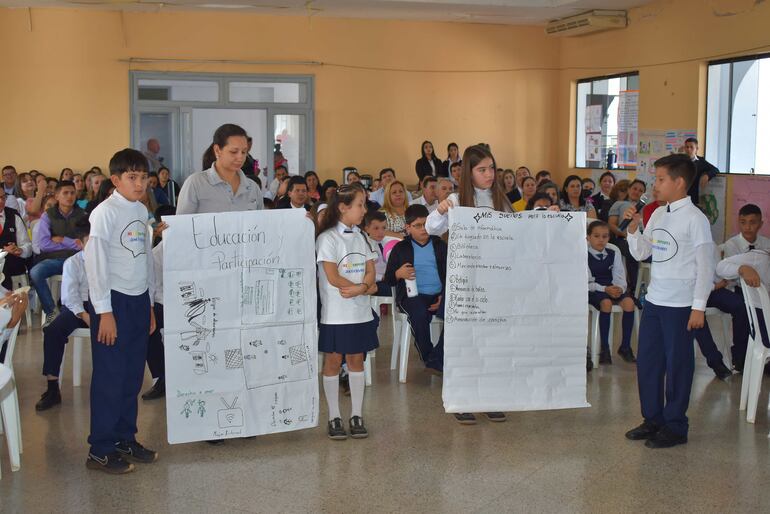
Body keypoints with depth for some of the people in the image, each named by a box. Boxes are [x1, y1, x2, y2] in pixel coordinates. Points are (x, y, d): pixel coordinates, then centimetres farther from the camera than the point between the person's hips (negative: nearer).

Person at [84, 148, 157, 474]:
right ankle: (100, 451, 7)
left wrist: (150, 305, 17)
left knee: (133, 376, 12)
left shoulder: (142, 211, 11)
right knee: (110, 376, -2)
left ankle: (125, 439, 24)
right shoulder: (105, 212, -11)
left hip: (138, 300, 7)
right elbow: (95, 262, -14)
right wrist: (104, 312, -16)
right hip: (113, 300, -7)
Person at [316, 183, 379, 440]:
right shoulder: (328, 238, -9)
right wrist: (367, 288, -9)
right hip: (335, 314, -5)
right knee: (333, 362, 3)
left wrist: (359, 288, -17)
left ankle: (357, 415, 17)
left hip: (361, 312, 5)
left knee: (356, 360, 10)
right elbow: (333, 277, -15)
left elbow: (371, 272, 4)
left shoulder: (361, 237, 10)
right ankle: (334, 417, 12)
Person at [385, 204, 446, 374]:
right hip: (413, 296, -2)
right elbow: (388, 280, 13)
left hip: (438, 295, 2)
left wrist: (444, 295, -4)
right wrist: (398, 274, -11)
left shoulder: (440, 245, 17)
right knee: (419, 315, -37)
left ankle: (436, 362, -25)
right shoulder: (400, 249, 13)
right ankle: (428, 359, -16)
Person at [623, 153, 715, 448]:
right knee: (646, 361, 11)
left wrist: (698, 307, -14)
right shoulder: (658, 214, 10)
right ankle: (653, 419, 25)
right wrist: (633, 227, -2)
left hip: (680, 304, -7)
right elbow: (640, 253, 13)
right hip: (654, 299, 7)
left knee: (677, 364, 3)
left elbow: (705, 266, -11)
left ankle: (675, 427, 15)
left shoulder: (695, 219, -11)